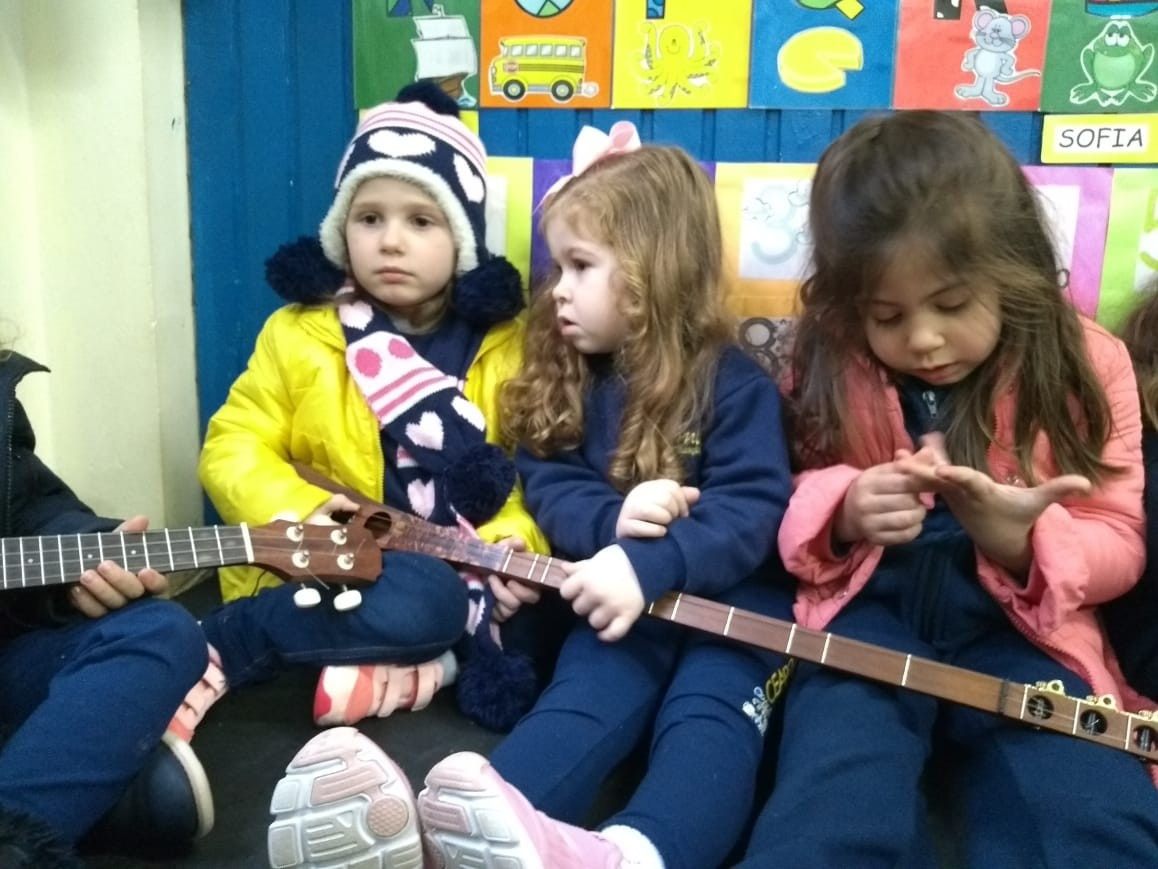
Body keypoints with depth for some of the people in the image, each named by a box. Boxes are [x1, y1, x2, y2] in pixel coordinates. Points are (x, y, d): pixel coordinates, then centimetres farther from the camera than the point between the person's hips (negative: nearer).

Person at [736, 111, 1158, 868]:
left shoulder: (1087, 364, 1)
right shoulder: (831, 365, 3)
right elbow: (785, 497, 8)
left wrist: (1019, 540, -20)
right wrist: (843, 511, -17)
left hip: (1015, 626, 1)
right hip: (868, 612, 0)